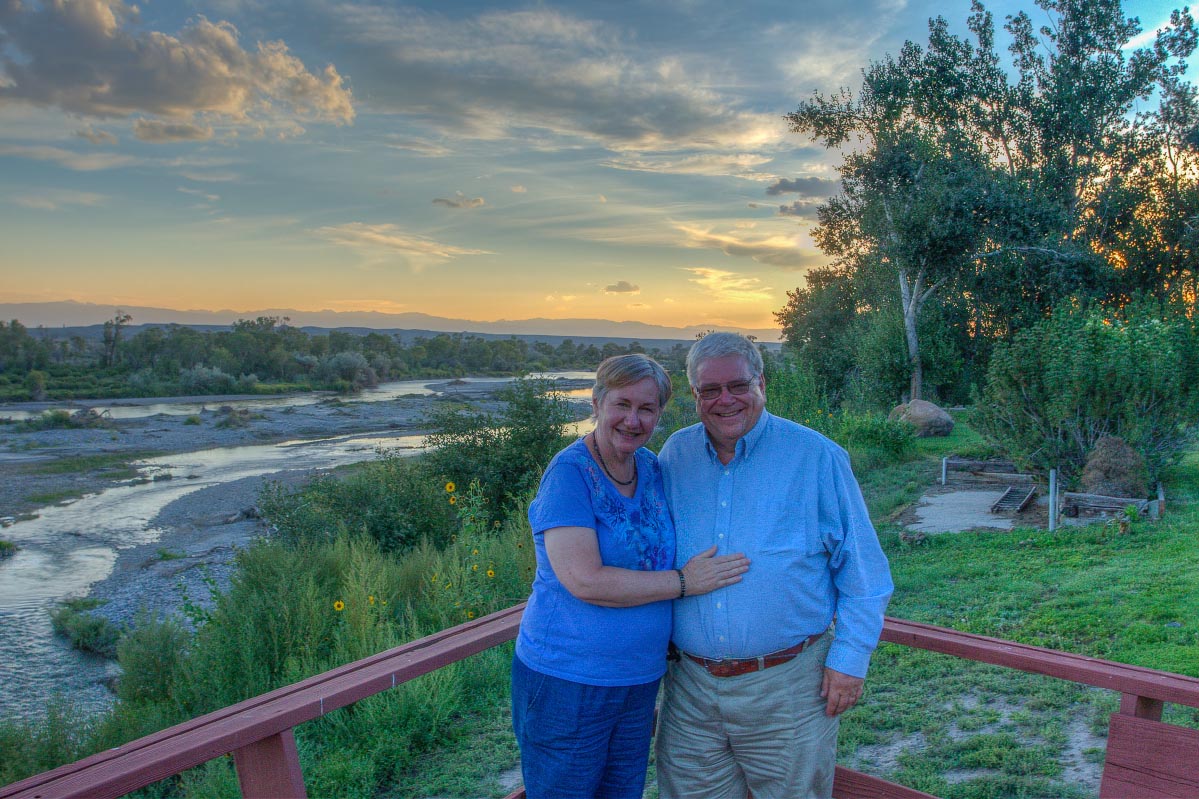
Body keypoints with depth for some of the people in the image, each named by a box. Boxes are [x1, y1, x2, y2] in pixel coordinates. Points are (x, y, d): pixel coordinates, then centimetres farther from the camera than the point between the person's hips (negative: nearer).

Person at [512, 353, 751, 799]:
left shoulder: (652, 469, 3)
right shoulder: (569, 473, -17)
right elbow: (585, 581, -26)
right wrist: (683, 582, -18)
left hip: (641, 680, 6)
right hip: (567, 683, -6)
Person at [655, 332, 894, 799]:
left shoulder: (817, 457, -8)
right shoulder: (674, 456, 2)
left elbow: (862, 570, -3)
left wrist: (850, 657, -6)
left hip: (787, 689, -3)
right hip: (690, 686, 3)